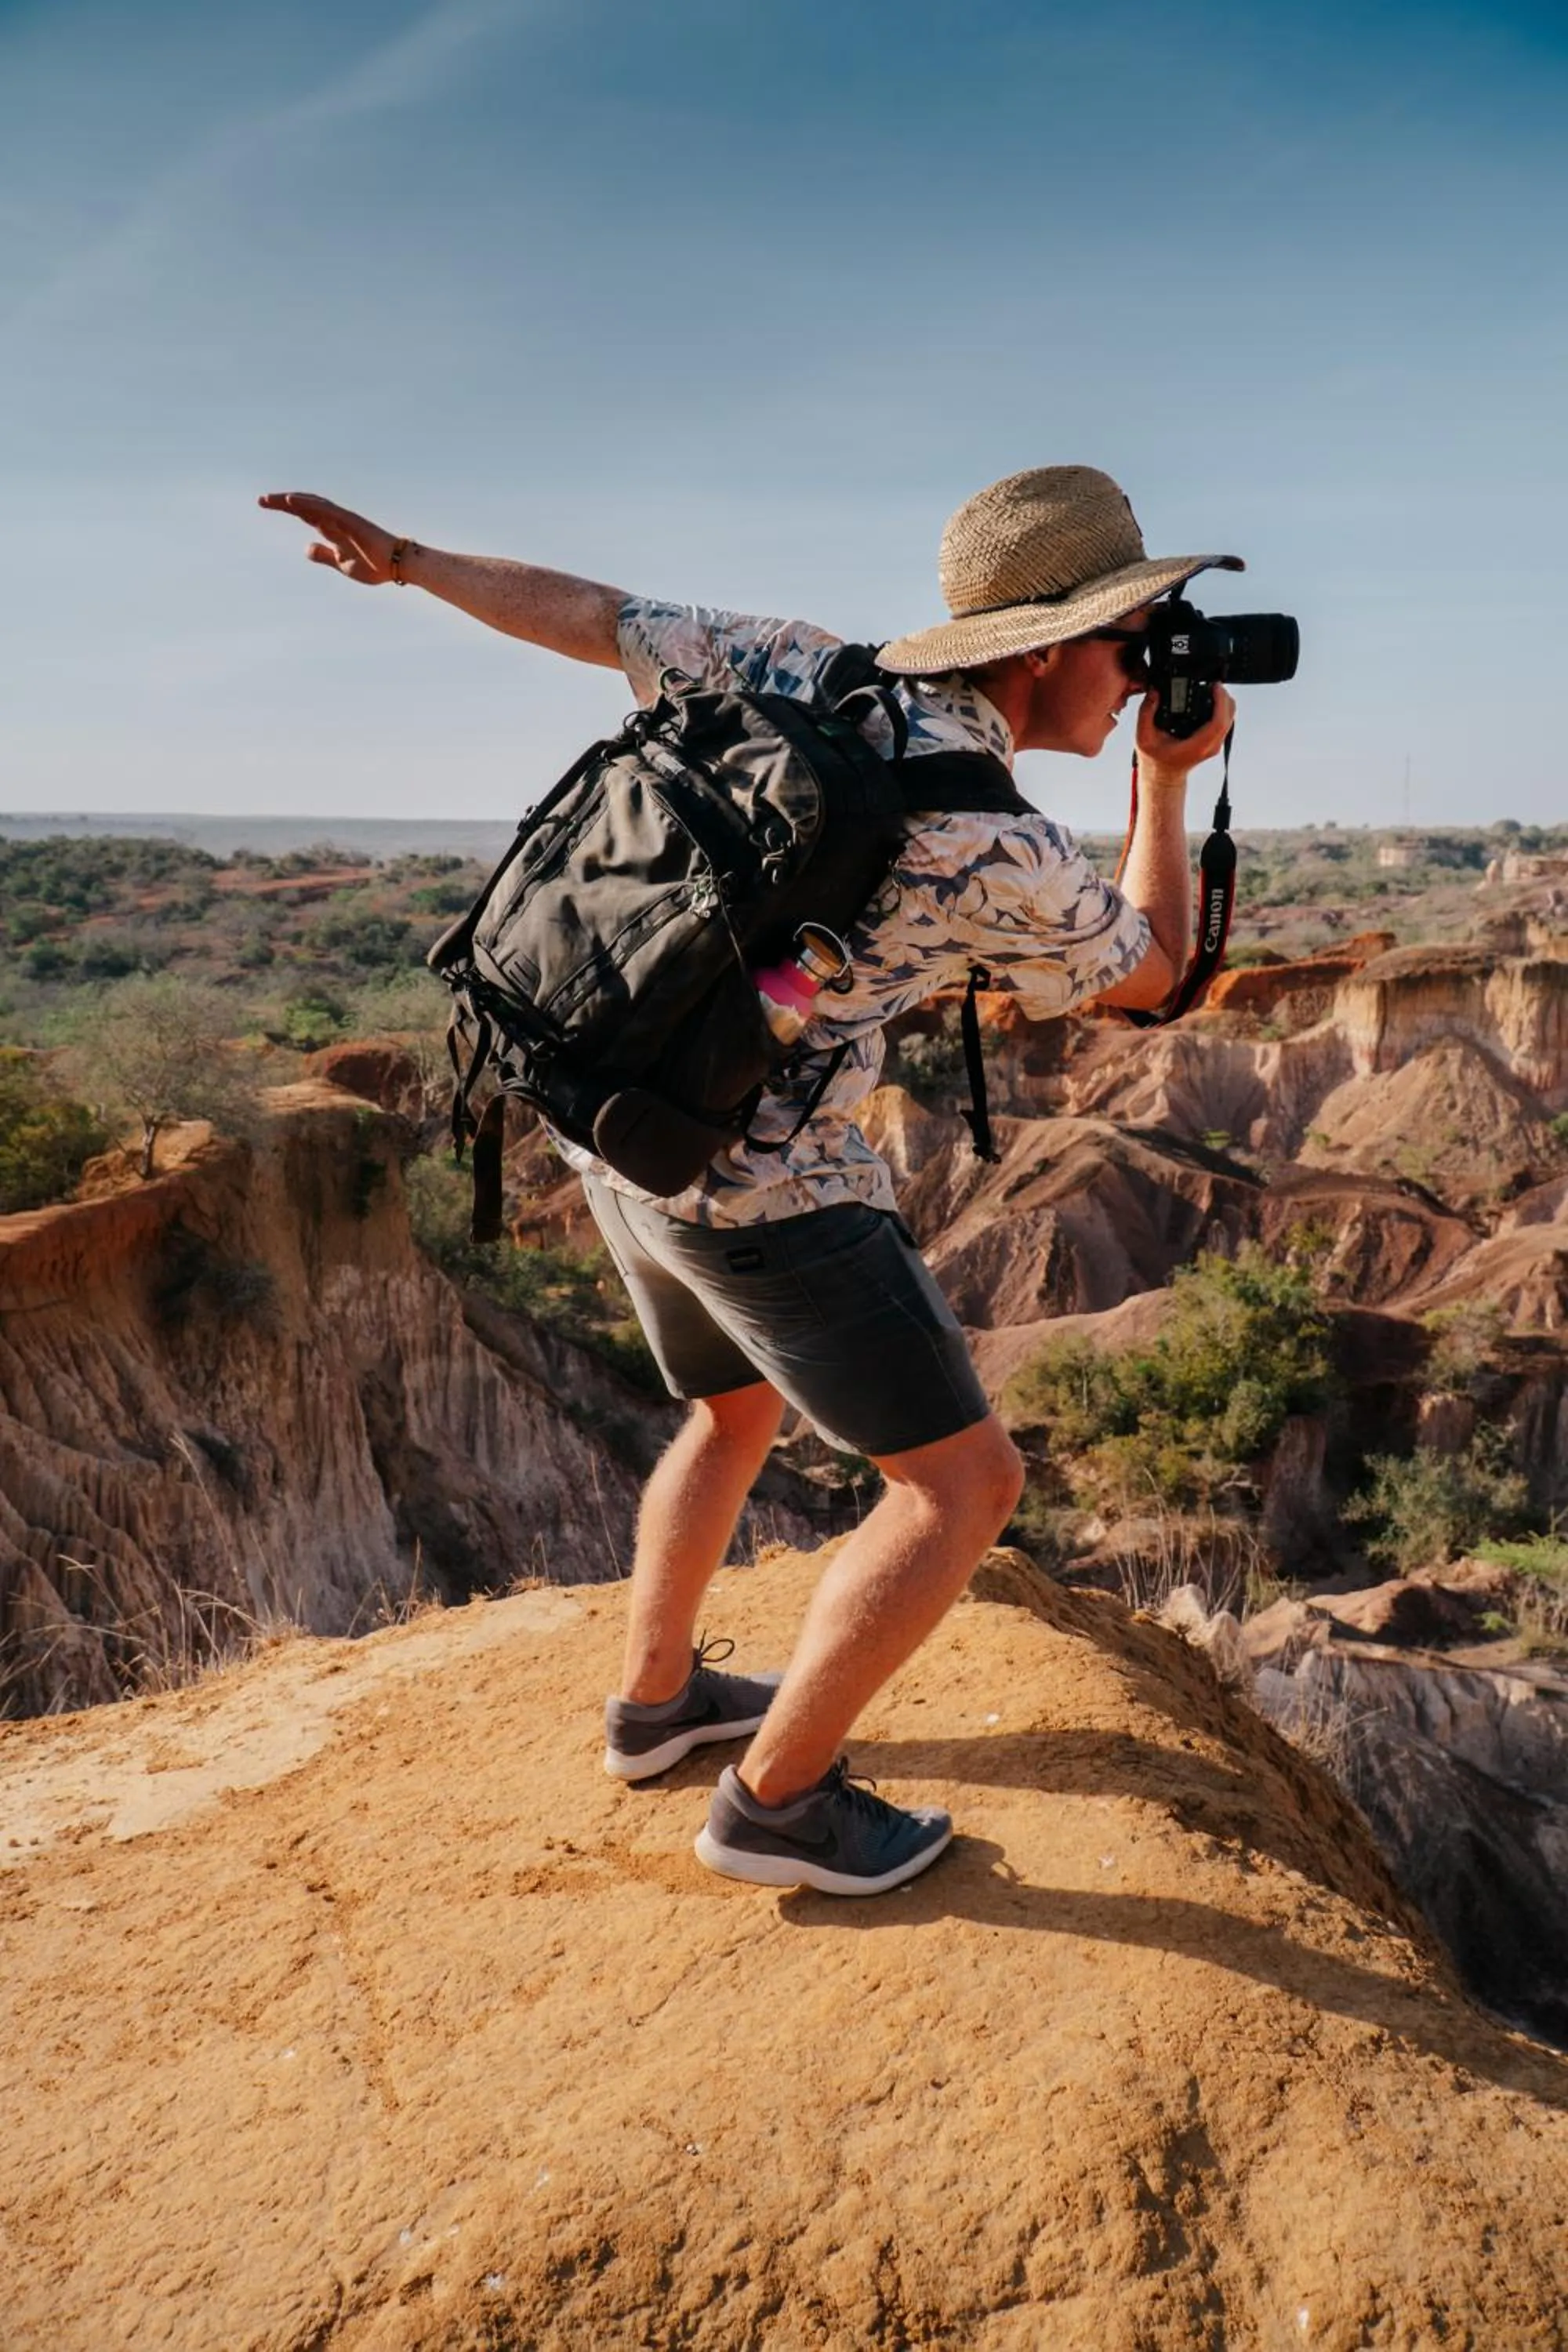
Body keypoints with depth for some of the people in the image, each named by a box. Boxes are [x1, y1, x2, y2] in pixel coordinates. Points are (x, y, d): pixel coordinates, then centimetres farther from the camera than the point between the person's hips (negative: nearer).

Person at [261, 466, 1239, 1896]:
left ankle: (657, 1698, 41)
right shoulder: (1003, 859, -17)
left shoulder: (805, 671, 0)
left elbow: (590, 617, 9)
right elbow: (1151, 975, 3)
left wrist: (401, 560, 23)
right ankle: (776, 1799, 13)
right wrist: (1173, 777, 8)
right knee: (965, 1483, 3)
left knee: (740, 1410, 29)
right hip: (767, 1181, -8)